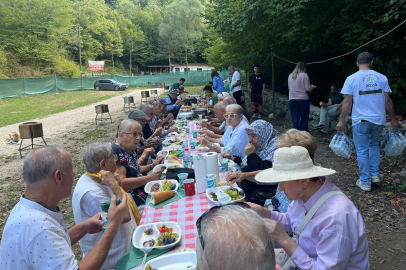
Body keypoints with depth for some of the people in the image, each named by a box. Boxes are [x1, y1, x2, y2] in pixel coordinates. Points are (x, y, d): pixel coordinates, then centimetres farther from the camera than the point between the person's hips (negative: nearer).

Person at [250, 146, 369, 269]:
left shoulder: (336, 218, -34)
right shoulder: (304, 193, -9)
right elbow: (290, 221, 9)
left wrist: (284, 239, -32)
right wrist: (263, 212, -8)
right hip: (300, 258, 7)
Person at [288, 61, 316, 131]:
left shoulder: (290, 76, 8)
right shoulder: (304, 75, -7)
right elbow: (308, 89, -9)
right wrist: (312, 87, 13)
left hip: (292, 100, 4)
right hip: (303, 99, -4)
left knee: (295, 120, 4)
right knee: (304, 120, 5)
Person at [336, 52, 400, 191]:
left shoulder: (351, 79, -5)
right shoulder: (382, 78, 4)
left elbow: (347, 102, -9)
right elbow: (387, 100, 4)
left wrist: (341, 121, -2)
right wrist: (393, 120, 12)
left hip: (361, 120, -3)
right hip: (379, 119, 4)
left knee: (362, 151, 6)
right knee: (374, 145, 25)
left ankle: (365, 182, 11)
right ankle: (375, 174, 26)